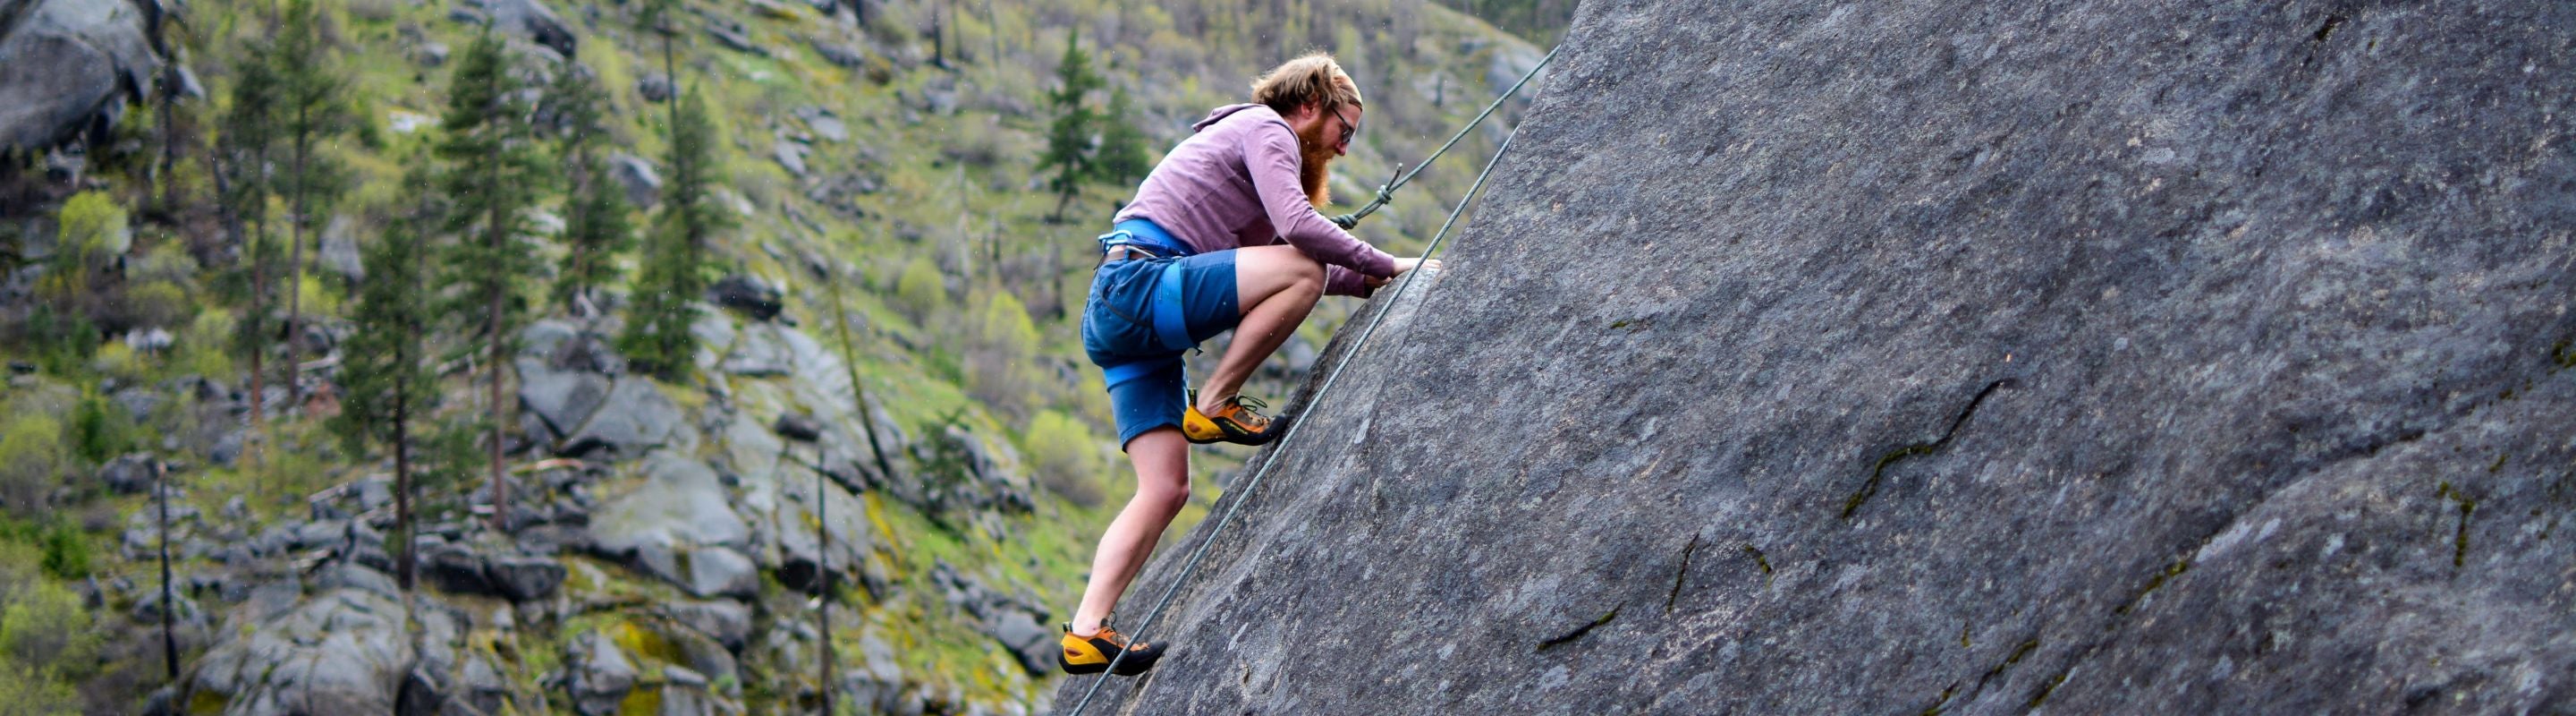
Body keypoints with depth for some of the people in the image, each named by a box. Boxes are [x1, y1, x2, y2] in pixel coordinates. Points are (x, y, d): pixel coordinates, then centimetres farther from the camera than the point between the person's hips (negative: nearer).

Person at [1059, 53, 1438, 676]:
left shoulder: (1253, 140, 32)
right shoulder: (1265, 127, 1)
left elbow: (1279, 252, 32)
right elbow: (1297, 225, -15)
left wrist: (1371, 284, 23)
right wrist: (1385, 265, -6)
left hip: (1114, 318, 10)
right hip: (1136, 281, -10)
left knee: (1165, 489, 2)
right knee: (1301, 272, -23)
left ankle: (1087, 631, -6)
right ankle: (1212, 405, -11)